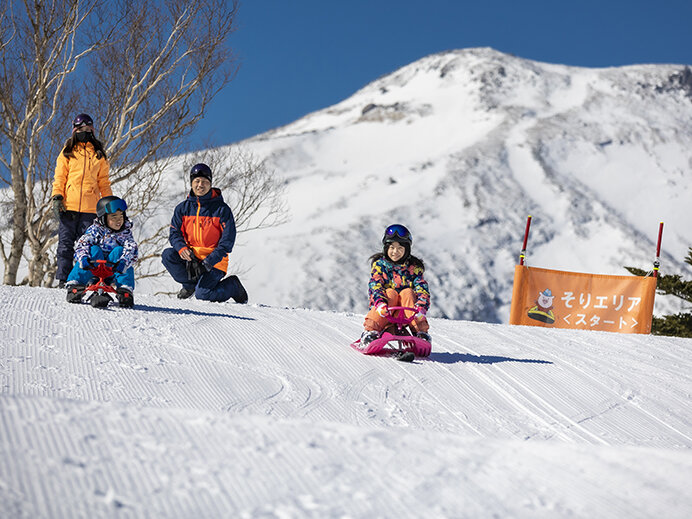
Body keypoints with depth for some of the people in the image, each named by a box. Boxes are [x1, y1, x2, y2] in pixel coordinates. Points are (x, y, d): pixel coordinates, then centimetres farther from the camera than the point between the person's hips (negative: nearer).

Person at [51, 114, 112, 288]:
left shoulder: (98, 154, 16)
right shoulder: (67, 152, 13)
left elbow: (103, 181, 18)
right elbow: (59, 177, 9)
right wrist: (57, 197, -3)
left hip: (90, 207, 0)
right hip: (68, 205, 0)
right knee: (65, 244, -1)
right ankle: (63, 280, 2)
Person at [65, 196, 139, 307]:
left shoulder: (125, 233, -1)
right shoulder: (95, 230, -3)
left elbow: (132, 250, -18)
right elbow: (82, 245, -15)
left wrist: (123, 263, -39)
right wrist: (84, 258, -38)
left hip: (112, 269, 1)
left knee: (119, 251, -25)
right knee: (94, 250, -28)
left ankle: (125, 290, -30)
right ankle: (74, 285, -30)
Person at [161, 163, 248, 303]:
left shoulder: (222, 209, -7)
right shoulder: (183, 208, 4)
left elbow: (227, 241, -10)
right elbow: (174, 233, 3)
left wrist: (207, 263, -20)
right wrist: (182, 248, -21)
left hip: (214, 261, -4)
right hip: (191, 257, 4)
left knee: (202, 294, -24)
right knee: (167, 255, -23)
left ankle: (233, 286, 7)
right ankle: (190, 284, -1)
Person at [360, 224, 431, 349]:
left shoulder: (413, 267, 7)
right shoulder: (379, 265, 5)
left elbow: (422, 289, -6)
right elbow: (374, 285, -12)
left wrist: (421, 307, -28)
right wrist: (380, 302, -33)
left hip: (405, 310, 1)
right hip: (385, 310, -1)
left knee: (408, 293, -27)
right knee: (390, 293, -30)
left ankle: (420, 331, -35)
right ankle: (371, 331, -39)